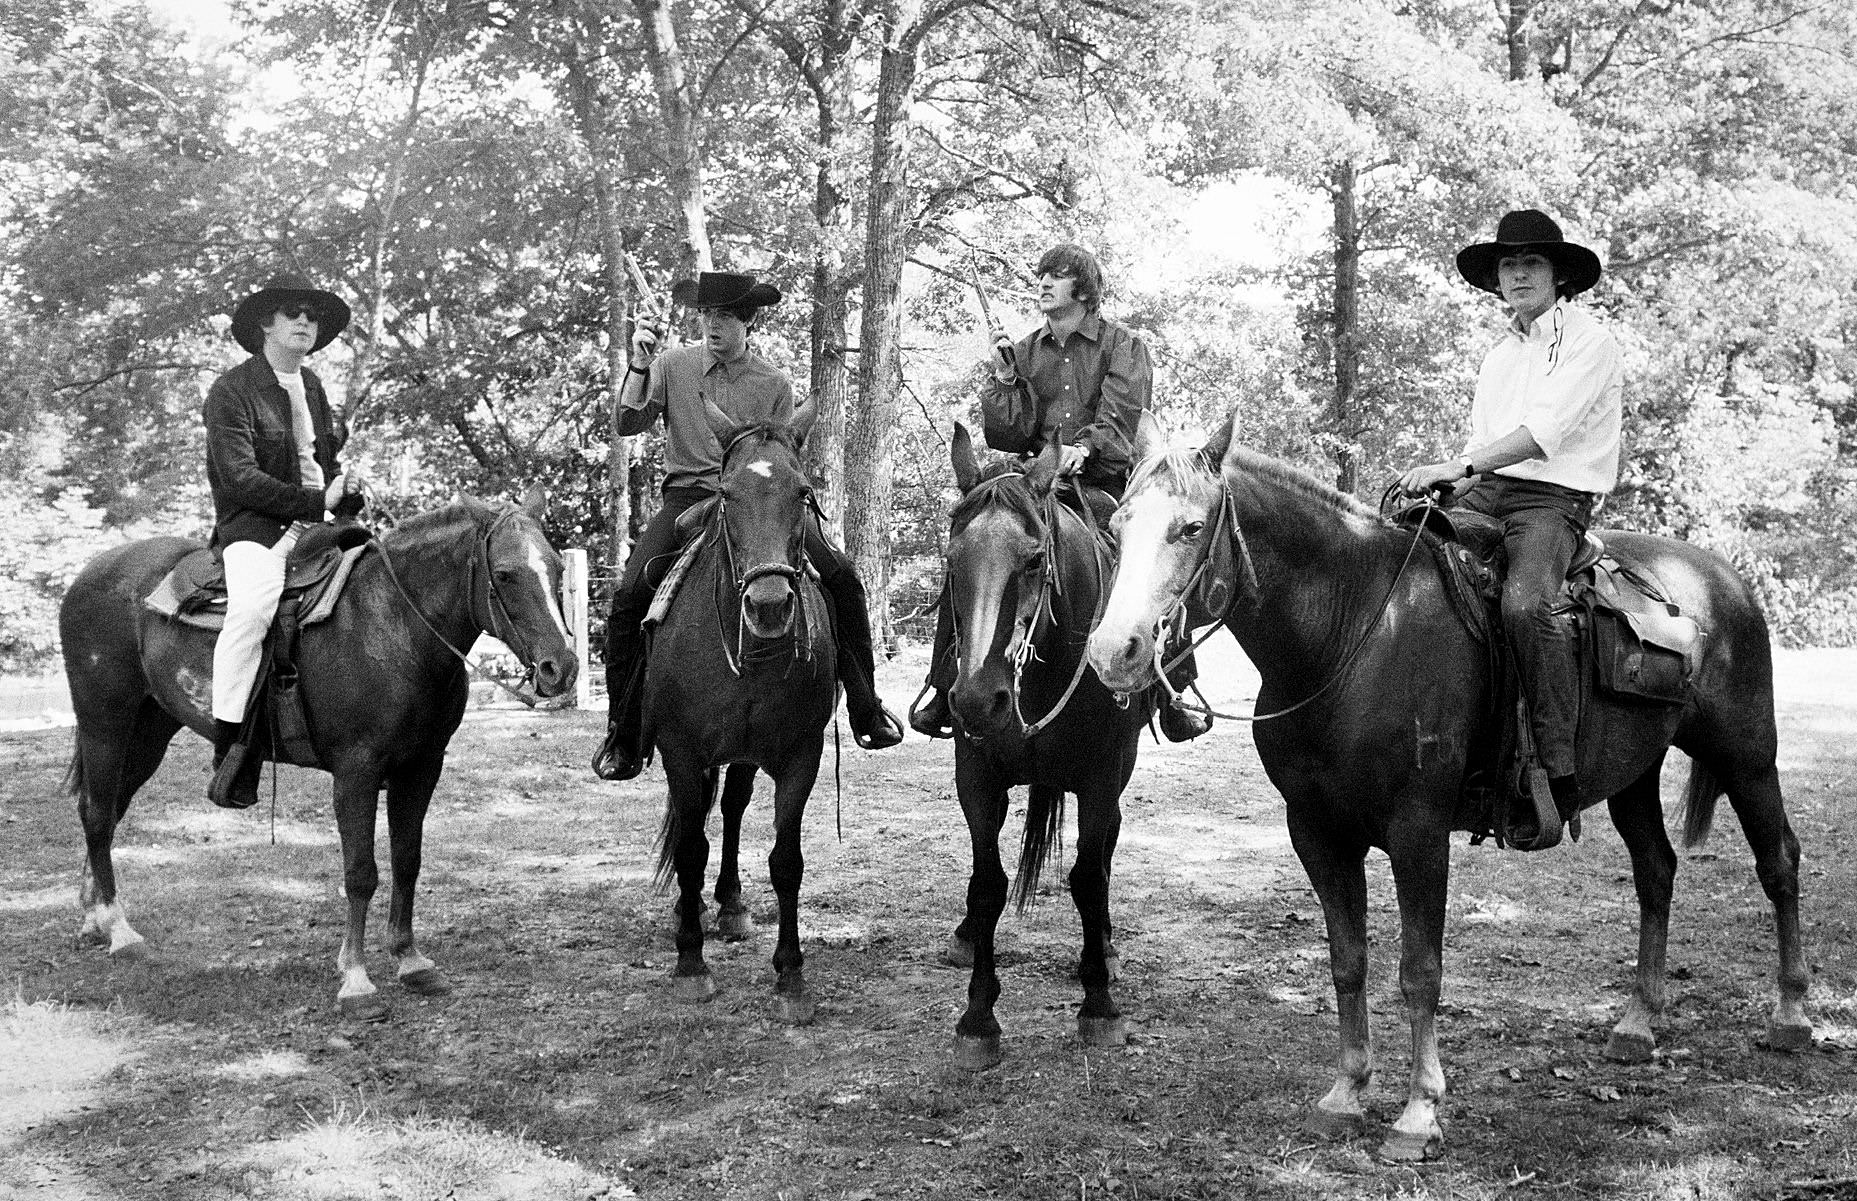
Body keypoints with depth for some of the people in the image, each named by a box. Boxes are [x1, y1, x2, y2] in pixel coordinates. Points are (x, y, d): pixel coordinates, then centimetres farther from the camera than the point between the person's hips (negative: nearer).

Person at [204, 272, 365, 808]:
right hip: (256, 527, -7)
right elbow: (241, 479, -13)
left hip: (320, 521, 8)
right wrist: (318, 501, -18)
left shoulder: (312, 386, 19)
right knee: (252, 607, -34)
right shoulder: (231, 390, -5)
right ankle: (231, 755, -29)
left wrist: (346, 493, 11)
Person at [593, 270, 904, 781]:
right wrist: (639, 366, -11)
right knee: (629, 596, -23)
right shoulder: (674, 365, 5)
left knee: (841, 577, -16)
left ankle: (866, 710, -3)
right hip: (688, 495, -1)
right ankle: (623, 732, -7)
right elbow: (628, 423, -1)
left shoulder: (774, 383, 7)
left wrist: (800, 425, -10)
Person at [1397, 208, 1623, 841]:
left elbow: (1544, 430, -18)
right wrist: (1448, 480, 6)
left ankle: (1558, 772, -30)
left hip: (1553, 499, -8)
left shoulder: (1589, 342, -3)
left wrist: (1459, 467, -27)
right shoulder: (1501, 350, 22)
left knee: (1526, 604, -35)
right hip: (1483, 491, 8)